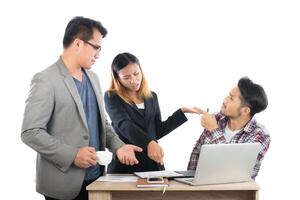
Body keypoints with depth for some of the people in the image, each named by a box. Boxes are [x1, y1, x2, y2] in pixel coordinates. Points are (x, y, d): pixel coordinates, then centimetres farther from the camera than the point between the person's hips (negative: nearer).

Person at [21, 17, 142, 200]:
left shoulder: (93, 78, 12)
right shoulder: (46, 80, -12)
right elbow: (30, 132, -16)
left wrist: (118, 146, 0)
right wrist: (73, 155, -20)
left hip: (95, 177, 7)